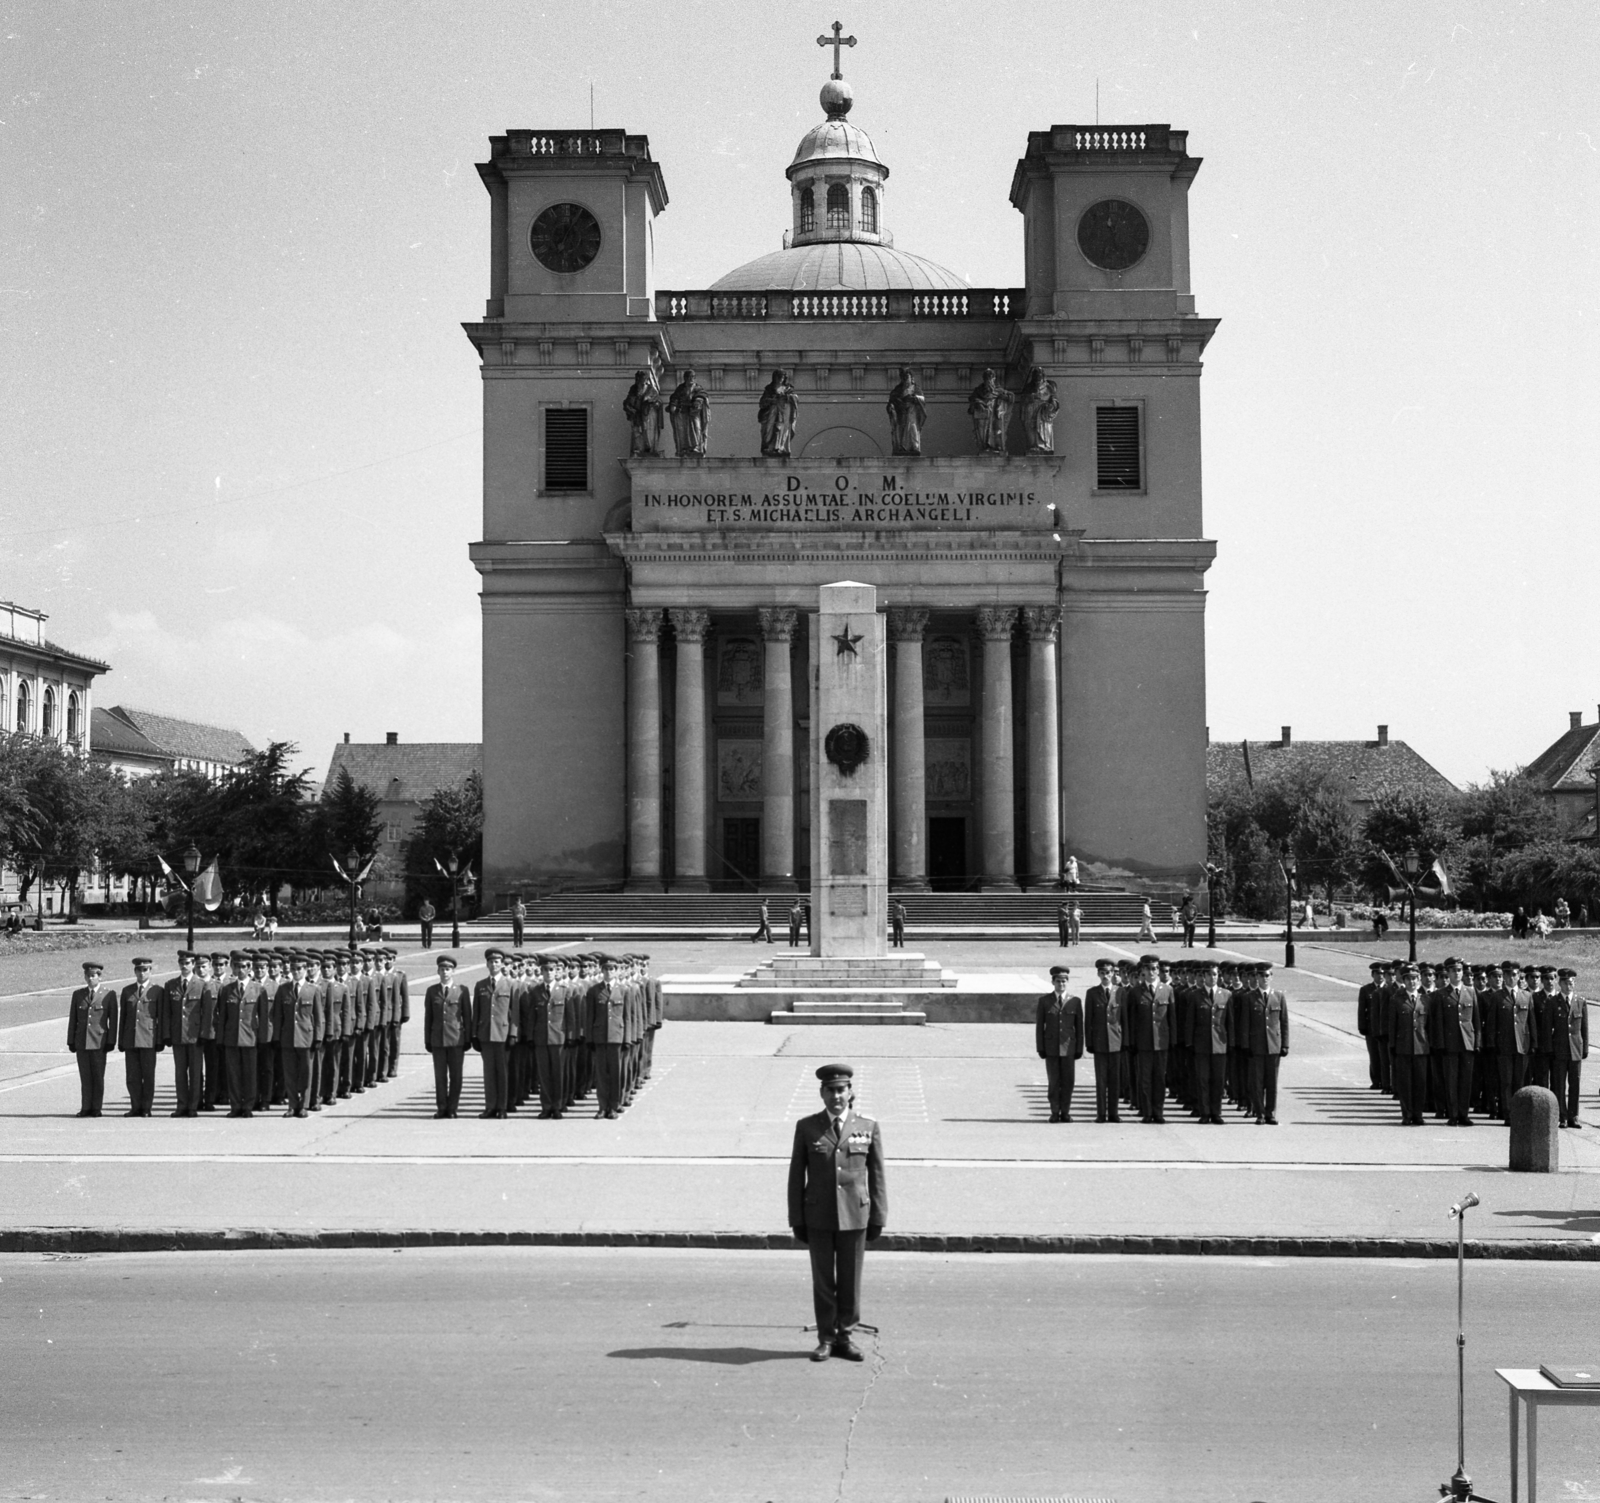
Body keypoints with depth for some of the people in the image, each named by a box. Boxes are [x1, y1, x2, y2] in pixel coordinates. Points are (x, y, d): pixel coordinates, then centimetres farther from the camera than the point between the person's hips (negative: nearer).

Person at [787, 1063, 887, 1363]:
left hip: (855, 1216, 0)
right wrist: (797, 1220, 1)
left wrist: (878, 1218, 0)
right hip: (818, 1217, 0)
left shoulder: (868, 1128, 1)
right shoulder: (806, 1127, 1)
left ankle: (845, 1338, 16)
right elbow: (797, 1176, 3)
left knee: (850, 1280, 5)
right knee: (823, 1280, 5)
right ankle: (826, 1339, 15)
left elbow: (877, 1176, 3)